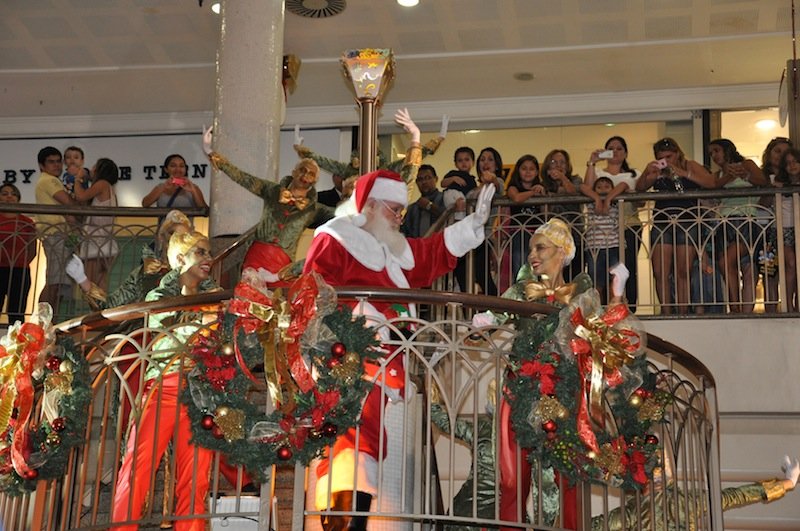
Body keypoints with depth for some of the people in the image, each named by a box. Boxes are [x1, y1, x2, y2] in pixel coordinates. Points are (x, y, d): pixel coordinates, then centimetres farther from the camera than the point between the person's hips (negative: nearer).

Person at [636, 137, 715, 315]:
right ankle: (666, 314, -6)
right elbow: (639, 188, 4)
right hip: (661, 224, 2)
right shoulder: (657, 173, 14)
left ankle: (683, 314, -3)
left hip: (688, 223, -2)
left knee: (683, 273, -5)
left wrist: (683, 173, -15)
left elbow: (711, 183, -7)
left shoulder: (690, 166, 8)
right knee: (660, 274, -8)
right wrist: (646, 172, -14)